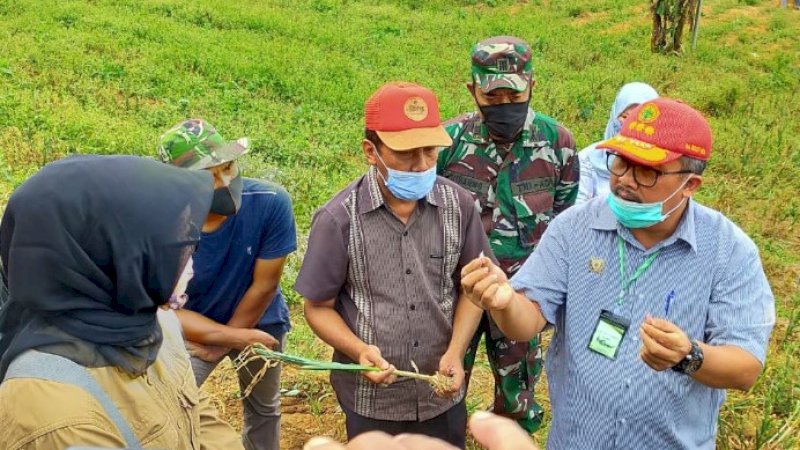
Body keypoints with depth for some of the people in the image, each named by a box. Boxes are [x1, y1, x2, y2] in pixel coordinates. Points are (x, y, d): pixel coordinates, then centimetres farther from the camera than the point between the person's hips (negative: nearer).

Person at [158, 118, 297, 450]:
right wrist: (236, 338, -28)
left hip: (260, 322, 1)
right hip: (194, 329, -1)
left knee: (264, 410, 22)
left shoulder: (271, 202, -32)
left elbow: (264, 286, -21)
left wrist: (221, 343, -10)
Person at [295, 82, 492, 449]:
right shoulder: (338, 219, -16)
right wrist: (359, 351, -23)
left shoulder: (458, 205, -9)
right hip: (371, 401, -2)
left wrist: (456, 352, -11)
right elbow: (319, 308, -6)